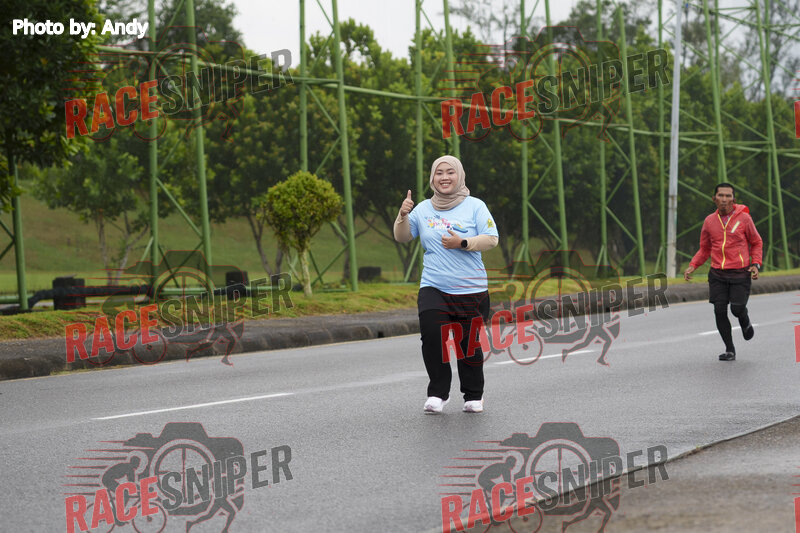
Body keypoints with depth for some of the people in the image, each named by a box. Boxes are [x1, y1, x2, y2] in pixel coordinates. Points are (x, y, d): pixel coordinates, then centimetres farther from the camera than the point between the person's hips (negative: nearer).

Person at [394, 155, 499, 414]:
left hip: (471, 289, -1)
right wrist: (403, 215, -3)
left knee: (470, 344, 3)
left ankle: (474, 395, 22)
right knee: (432, 338, -16)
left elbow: (491, 239, -4)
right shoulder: (423, 209, 11)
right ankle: (438, 392, -1)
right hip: (433, 288, 2)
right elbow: (402, 237, 15)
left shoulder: (475, 206, 2)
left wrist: (462, 243, -17)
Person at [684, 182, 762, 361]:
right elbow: (704, 249, 17)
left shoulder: (744, 218, -3)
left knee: (737, 309, -10)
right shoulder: (710, 221, 5)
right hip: (717, 274, 3)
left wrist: (756, 264, -6)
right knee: (720, 311, -5)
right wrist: (692, 266, 2)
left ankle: (745, 323, 28)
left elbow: (756, 243, 9)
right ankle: (729, 350, 10)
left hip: (740, 273, -3)